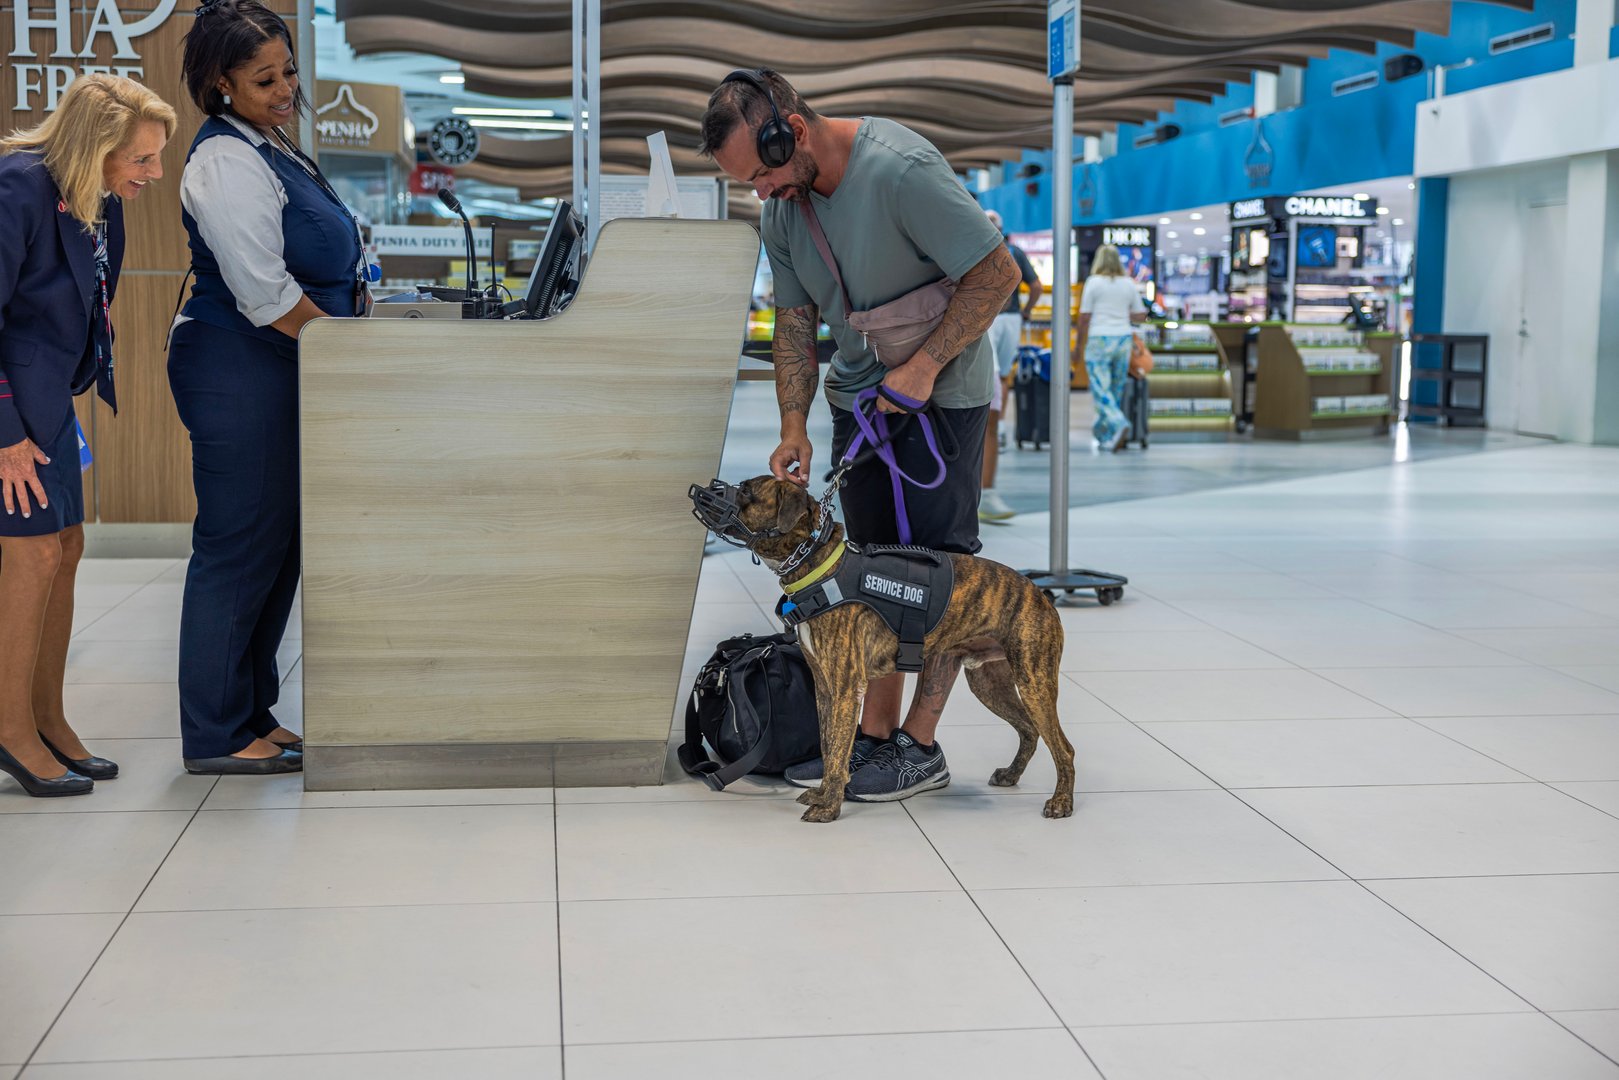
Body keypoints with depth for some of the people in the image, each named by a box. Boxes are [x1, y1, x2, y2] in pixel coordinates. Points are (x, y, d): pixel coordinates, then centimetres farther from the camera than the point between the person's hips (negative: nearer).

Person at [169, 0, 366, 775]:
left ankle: (254, 717, 24)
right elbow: (267, 298, -21)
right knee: (239, 549, -3)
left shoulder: (271, 148, 15)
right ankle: (216, 738, 7)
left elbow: (313, 269, 22)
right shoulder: (226, 164, -16)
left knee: (279, 545, 13)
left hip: (280, 370, 10)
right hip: (238, 372, -10)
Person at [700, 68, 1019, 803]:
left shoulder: (901, 170, -27)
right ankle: (874, 732, 17)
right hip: (858, 392, 7)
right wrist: (794, 429, -7)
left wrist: (923, 367, -23)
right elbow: (795, 324, 3)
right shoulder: (781, 206, -3)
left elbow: (997, 273, -22)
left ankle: (920, 746, 3)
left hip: (940, 389, -7)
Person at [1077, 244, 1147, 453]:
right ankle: (1102, 430, 20)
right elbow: (1140, 316, 9)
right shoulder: (1129, 284, 7)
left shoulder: (1094, 282, -4)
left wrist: (1081, 344, 4)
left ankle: (1119, 424, -25)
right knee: (1115, 389, 12)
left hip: (1099, 339, -5)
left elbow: (1084, 317, -5)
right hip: (1123, 338, 5)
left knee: (1101, 389, -5)